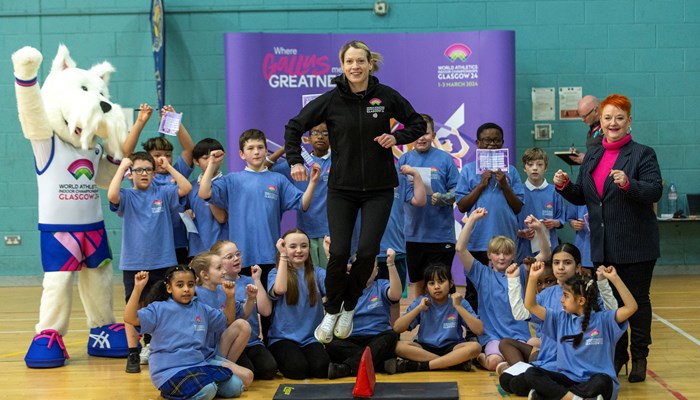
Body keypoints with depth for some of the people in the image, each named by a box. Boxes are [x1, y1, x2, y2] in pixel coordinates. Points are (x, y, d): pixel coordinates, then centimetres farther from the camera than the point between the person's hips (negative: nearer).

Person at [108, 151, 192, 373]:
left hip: (163, 263, 1)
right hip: (133, 264, -1)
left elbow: (186, 188, -10)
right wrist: (121, 167, -14)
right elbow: (112, 195, -22)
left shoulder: (163, 193, 4)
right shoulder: (126, 196, 0)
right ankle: (133, 354, 15)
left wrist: (168, 167, -6)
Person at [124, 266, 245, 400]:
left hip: (198, 365, 7)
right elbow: (130, 318, -18)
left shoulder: (201, 309, 11)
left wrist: (230, 296, 8)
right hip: (169, 371, -7)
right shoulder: (159, 309, -6)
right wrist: (138, 289, -27)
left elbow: (228, 320, 23)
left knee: (235, 386, -2)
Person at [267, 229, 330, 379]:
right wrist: (283, 256, -13)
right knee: (298, 368, -29)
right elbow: (279, 289, -20)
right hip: (283, 337, -1)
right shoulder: (276, 272, 4)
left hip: (311, 337, 2)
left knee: (322, 368, -27)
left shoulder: (316, 273, 8)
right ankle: (280, 359, 3)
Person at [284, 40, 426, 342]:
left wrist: (397, 137, -9)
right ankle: (331, 311, 15)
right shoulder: (331, 100, -4)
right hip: (342, 188, 0)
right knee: (339, 252, -9)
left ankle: (349, 307, 18)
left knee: (367, 252, -8)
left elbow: (418, 124, 9)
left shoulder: (386, 96, -3)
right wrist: (295, 161, -4)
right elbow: (294, 126, 5)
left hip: (379, 189, 0)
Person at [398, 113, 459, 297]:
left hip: (440, 233, -2)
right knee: (419, 282, 12)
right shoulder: (404, 159, 6)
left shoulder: (444, 159, -1)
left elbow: (457, 191, -1)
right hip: (414, 233, 2)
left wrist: (443, 198, -20)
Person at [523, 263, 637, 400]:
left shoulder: (603, 320, -1)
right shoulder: (561, 318, 10)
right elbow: (530, 305, 9)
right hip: (568, 379, 3)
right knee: (531, 373, -20)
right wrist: (533, 278, -4)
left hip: (595, 382, -3)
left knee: (602, 381, -40)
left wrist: (615, 279, -21)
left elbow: (631, 307, -14)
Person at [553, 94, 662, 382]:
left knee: (637, 300, 4)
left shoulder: (642, 154, -6)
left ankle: (639, 358, 14)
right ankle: (617, 355, 23)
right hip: (604, 246, 5)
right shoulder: (592, 158, 12)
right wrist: (564, 186, -5)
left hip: (635, 245, -5)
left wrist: (628, 183, -34)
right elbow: (581, 196, 15)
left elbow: (655, 191, -17)